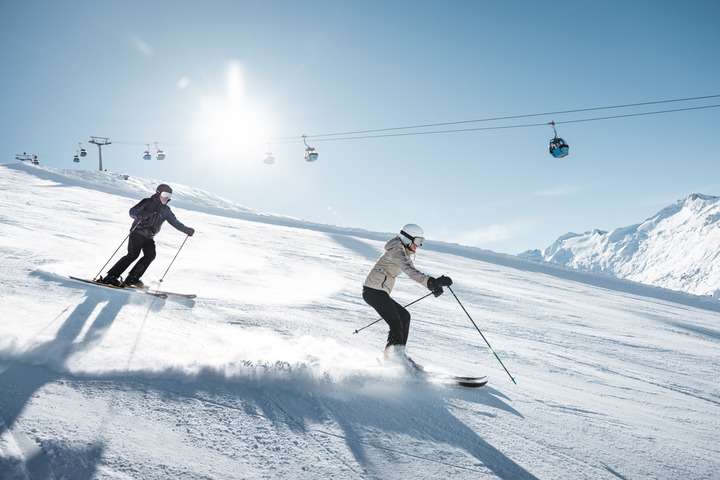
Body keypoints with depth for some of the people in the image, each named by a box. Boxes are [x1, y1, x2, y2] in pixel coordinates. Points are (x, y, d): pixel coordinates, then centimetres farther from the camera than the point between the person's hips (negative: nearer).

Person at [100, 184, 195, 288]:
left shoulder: (166, 210, 14)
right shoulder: (147, 202, -2)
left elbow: (175, 222, 19)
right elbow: (132, 212, -11)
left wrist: (186, 230, 8)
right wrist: (141, 215, -33)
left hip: (149, 237, 6)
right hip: (138, 232, -6)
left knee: (150, 255, -17)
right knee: (133, 255, -20)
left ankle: (132, 279, -13)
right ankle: (111, 277, -15)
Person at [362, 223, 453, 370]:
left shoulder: (405, 253, 17)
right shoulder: (396, 251, -15)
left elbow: (415, 273, 18)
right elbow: (410, 271, -31)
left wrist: (433, 285, 2)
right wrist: (432, 282, -42)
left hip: (380, 293, 11)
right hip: (373, 291, -11)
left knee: (404, 316, 15)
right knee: (396, 325, -16)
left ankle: (398, 354, 16)